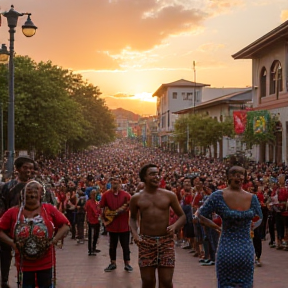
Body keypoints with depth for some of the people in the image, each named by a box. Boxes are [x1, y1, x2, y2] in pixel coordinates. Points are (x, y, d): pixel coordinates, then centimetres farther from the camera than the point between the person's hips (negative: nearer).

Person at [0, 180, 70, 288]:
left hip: (46, 263, 0)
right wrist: (12, 243, -11)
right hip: (24, 263, 0)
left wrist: (54, 240, -12)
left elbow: (65, 226, -1)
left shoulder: (49, 209, -4)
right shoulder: (13, 212, -4)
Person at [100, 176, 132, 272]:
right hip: (112, 225, 1)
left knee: (125, 246, 6)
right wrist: (104, 220, -1)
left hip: (124, 225, -1)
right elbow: (103, 208, 3)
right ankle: (113, 263, 24)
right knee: (112, 245, 13)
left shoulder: (126, 195, -4)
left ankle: (127, 264, 15)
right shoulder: (106, 195, -3)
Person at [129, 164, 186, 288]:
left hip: (166, 241, 0)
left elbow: (182, 216, 8)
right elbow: (133, 218, 17)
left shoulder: (169, 195, 2)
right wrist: (135, 233, -1)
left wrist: (174, 226, -12)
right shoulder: (136, 198, 5)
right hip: (145, 242, 0)